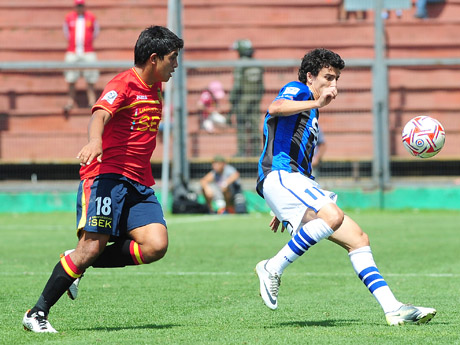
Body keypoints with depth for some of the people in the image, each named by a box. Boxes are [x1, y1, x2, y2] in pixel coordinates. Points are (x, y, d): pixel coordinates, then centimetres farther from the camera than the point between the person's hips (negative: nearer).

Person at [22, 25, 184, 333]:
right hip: (107, 173, -7)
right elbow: (101, 114, -28)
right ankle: (38, 313, -6)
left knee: (156, 245, -15)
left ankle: (78, 264, 1)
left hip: (139, 183, 7)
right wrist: (94, 141, -49)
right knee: (93, 246, -18)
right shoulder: (124, 84, -8)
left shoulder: (155, 88, 17)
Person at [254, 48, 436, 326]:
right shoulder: (296, 91, 3)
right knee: (333, 216, -32)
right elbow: (275, 108, -23)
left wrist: (282, 211, 36)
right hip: (279, 176, -10)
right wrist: (316, 103, -28)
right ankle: (273, 269, -21)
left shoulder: (311, 114, 30)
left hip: (298, 182, 10)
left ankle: (392, 308, -7)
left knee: (357, 238, -1)